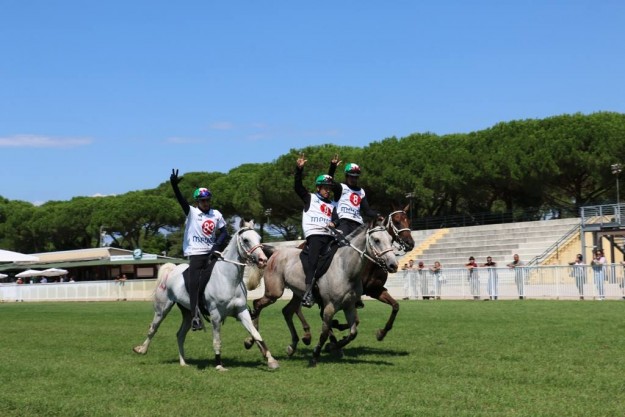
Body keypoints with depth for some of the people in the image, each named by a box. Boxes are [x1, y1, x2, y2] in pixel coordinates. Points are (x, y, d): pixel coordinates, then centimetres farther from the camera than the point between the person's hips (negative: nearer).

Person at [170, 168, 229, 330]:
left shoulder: (216, 214, 10)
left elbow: (224, 232, 11)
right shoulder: (191, 212, 1)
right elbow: (181, 200, -15)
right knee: (193, 283, -12)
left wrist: (217, 245, -9)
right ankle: (195, 316, -13)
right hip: (195, 254, -3)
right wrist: (174, 185, -34)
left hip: (210, 253, 3)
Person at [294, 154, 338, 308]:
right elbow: (298, 187, 5)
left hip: (328, 236, 5)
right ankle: (308, 293, -30)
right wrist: (299, 169, -6)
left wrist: (333, 223, -5)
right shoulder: (310, 198, 15)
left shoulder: (332, 204, 26)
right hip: (314, 234, -5)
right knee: (313, 262, -21)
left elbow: (336, 219, 18)